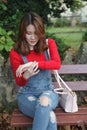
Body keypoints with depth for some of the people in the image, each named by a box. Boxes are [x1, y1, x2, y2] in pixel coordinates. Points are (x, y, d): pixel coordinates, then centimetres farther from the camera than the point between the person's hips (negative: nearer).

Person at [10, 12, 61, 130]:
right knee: (50, 116, -32)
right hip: (26, 95, -1)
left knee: (44, 101, -37)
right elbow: (19, 83, -4)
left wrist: (34, 64, -34)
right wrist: (26, 75, -29)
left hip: (48, 92, 2)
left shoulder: (49, 44, -1)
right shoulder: (15, 53, -7)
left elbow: (57, 64, -19)